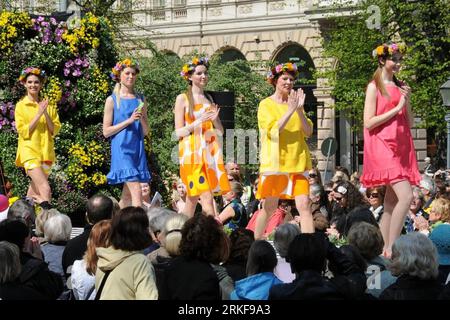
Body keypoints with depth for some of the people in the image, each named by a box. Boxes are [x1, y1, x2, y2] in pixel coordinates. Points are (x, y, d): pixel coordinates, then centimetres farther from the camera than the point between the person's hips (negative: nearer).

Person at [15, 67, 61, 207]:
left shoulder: (49, 105, 10)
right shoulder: (21, 106, 2)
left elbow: (55, 130, 5)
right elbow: (23, 131, -6)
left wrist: (46, 114, -10)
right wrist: (39, 114, -13)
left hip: (46, 152, 4)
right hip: (29, 151, -4)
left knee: (36, 191, 8)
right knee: (45, 189, -21)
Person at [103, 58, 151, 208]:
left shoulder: (141, 100, 13)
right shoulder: (112, 100, 1)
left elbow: (145, 132, 15)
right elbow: (106, 131, -3)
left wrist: (142, 119, -6)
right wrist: (129, 120, -11)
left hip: (137, 149, 5)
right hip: (121, 149, -5)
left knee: (127, 197, 6)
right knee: (136, 191, -17)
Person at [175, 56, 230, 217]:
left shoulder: (209, 99, 16)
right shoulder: (183, 99, 2)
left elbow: (220, 132, 16)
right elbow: (179, 132, -3)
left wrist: (215, 119, -4)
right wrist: (198, 122, -16)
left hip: (210, 153, 5)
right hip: (192, 152, -5)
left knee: (193, 198, 5)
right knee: (207, 198, -15)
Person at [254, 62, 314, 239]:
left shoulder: (295, 103, 14)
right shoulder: (266, 104, 1)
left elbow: (308, 131, 5)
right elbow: (273, 131, -13)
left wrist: (300, 110, -10)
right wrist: (291, 110, -17)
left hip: (297, 162, 3)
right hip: (275, 162, -3)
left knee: (304, 205, -9)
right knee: (269, 208, 5)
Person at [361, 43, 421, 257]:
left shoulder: (401, 87, 16)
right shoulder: (374, 87, -2)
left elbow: (410, 123, 16)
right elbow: (369, 123, -10)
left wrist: (407, 102, 0)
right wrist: (396, 108, -11)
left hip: (401, 148, 7)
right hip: (383, 146, -7)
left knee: (392, 201, 5)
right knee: (405, 196, -20)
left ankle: (383, 249, 10)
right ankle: (391, 247, -17)